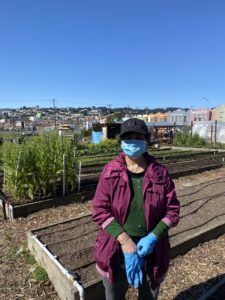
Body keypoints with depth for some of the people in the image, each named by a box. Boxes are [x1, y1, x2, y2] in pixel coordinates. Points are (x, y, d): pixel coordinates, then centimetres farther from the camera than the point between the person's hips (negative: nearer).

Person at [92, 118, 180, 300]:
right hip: (116, 249, 0)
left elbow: (172, 210, -4)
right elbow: (100, 210, -12)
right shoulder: (110, 172, -10)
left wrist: (152, 238, -17)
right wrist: (126, 241, -19)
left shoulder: (160, 173, -7)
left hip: (152, 249, 1)